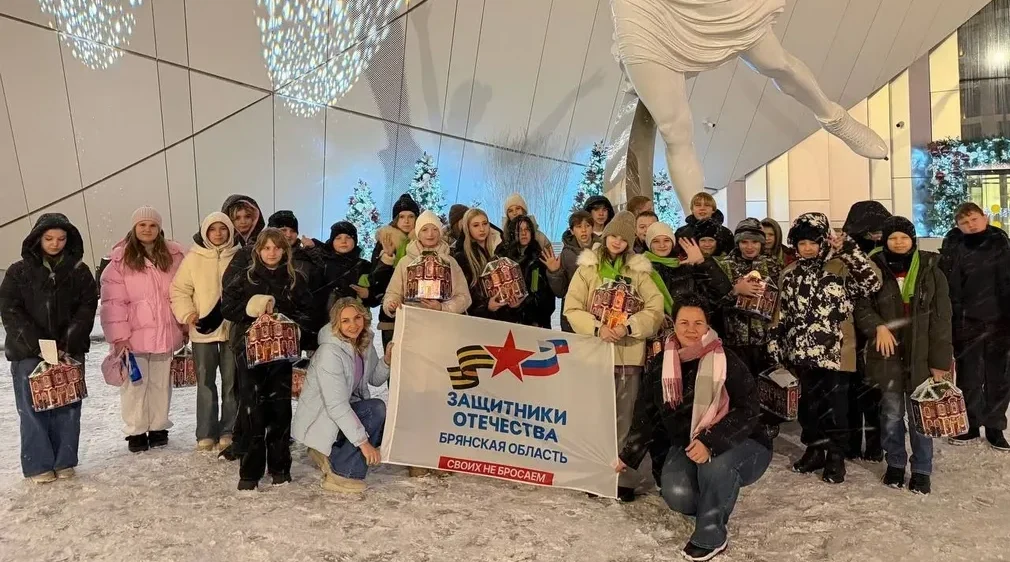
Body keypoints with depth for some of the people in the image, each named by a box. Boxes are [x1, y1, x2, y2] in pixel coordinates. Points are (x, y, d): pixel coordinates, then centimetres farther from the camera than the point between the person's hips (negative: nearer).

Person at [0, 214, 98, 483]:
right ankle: (38, 465, 7)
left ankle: (64, 463, 12)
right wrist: (37, 344, -14)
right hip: (28, 352, -1)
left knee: (67, 408, 2)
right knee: (33, 409, -1)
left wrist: (68, 342, -12)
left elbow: (87, 307, 0)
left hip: (70, 351, 1)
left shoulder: (79, 271, 5)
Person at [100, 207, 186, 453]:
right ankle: (135, 431, 18)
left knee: (161, 383, 13)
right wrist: (118, 335, -13)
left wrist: (185, 324, 8)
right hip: (134, 335, -3)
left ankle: (158, 427, 26)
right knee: (135, 384, 6)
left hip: (165, 333, 3)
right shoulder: (120, 259, -7)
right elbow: (113, 301, -9)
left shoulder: (174, 255, 3)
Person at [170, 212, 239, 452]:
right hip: (202, 330, 0)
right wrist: (187, 314, -10)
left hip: (233, 329, 0)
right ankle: (206, 433, 15)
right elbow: (179, 290, 3)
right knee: (205, 382, 6)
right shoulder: (193, 258, 2)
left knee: (231, 382, 6)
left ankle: (228, 431, 18)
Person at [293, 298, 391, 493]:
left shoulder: (364, 342, -3)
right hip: (319, 420, -8)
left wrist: (387, 360, -12)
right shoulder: (330, 353, -27)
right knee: (376, 409, -25)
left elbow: (375, 380, 9)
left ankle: (328, 454, 9)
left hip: (345, 411, 8)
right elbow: (336, 405, -30)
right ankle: (341, 475, -16)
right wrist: (363, 441, -31)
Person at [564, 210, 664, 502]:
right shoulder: (587, 267, 6)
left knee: (624, 418, 4)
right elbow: (572, 308, 0)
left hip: (629, 353, 0)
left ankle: (623, 476, 12)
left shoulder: (639, 271, 6)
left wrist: (629, 326, -15)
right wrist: (596, 328, -16)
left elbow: (656, 310, 0)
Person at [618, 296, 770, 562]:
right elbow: (648, 412, 6)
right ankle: (716, 504, 14)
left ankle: (710, 535, -12)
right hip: (688, 445, 4)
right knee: (677, 495, -23)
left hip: (742, 445, -4)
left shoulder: (727, 361, -18)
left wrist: (711, 443, -35)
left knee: (714, 467, -37)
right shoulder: (664, 364, -4)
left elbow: (748, 409, -23)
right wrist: (628, 454, 9)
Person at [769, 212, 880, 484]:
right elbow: (783, 314, 14)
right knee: (808, 402, 13)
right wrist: (775, 345, 9)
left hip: (834, 352, -4)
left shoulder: (840, 267, -5)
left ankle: (836, 456, 16)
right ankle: (815, 449, 28)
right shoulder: (791, 274, 9)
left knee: (834, 406, 2)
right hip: (803, 351, 4)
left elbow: (871, 283, -22)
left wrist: (847, 248, -22)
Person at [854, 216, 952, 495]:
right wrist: (878, 326, -18)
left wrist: (939, 360, -5)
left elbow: (941, 319, -2)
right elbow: (862, 307, 3)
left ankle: (921, 470, 20)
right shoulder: (875, 270, 1)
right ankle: (895, 464, 27)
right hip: (887, 354, 1)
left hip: (921, 356, -1)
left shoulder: (931, 271, -1)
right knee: (892, 413, 10)